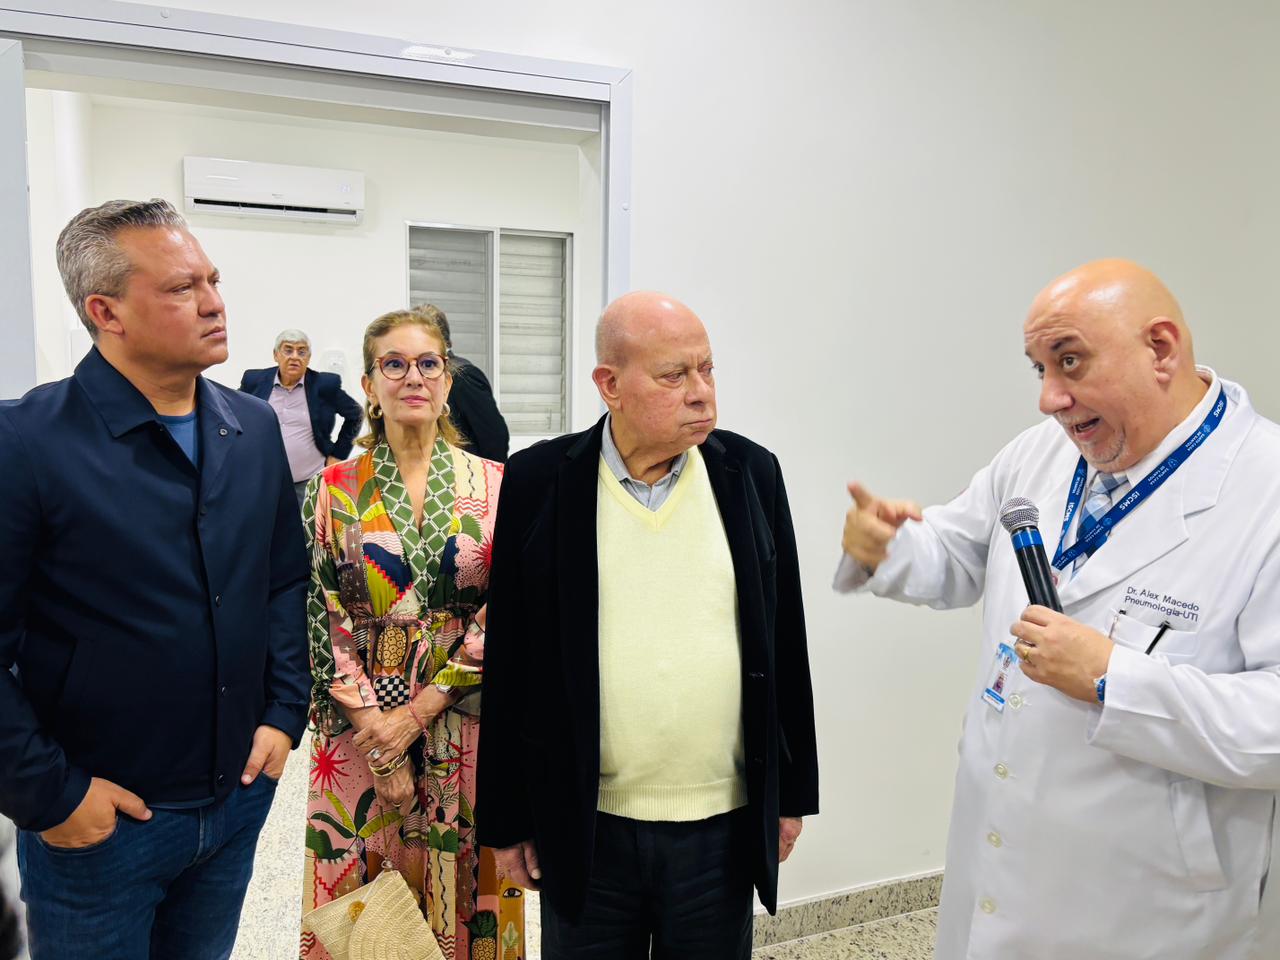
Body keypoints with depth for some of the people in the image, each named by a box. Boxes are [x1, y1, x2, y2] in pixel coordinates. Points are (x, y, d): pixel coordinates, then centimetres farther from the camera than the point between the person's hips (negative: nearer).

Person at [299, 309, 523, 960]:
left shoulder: (497, 485, -1)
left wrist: (419, 712, -12)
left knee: (465, 892, 12)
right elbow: (321, 620, -3)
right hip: (359, 728, 0)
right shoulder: (334, 490, 0)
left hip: (466, 725, 0)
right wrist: (378, 739, -10)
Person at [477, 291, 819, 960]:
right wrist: (506, 821, 1)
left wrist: (791, 794, 7)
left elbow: (784, 645, 4)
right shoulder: (539, 483, -8)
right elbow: (509, 666, -3)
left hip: (724, 824, 2)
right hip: (584, 828, -1)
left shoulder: (750, 473, -2)